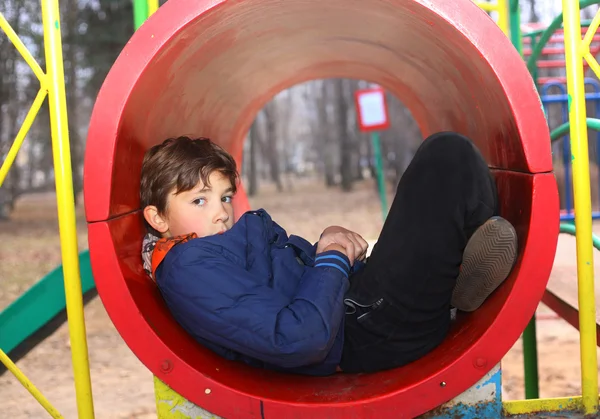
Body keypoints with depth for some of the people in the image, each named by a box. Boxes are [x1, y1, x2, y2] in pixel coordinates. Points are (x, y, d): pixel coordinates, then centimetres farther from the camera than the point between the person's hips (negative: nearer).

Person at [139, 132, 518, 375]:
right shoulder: (191, 270, -16)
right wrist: (333, 261, -13)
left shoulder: (223, 241, 18)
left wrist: (329, 243, 1)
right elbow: (294, 340, -26)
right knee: (447, 155, -8)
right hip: (363, 335, -11)